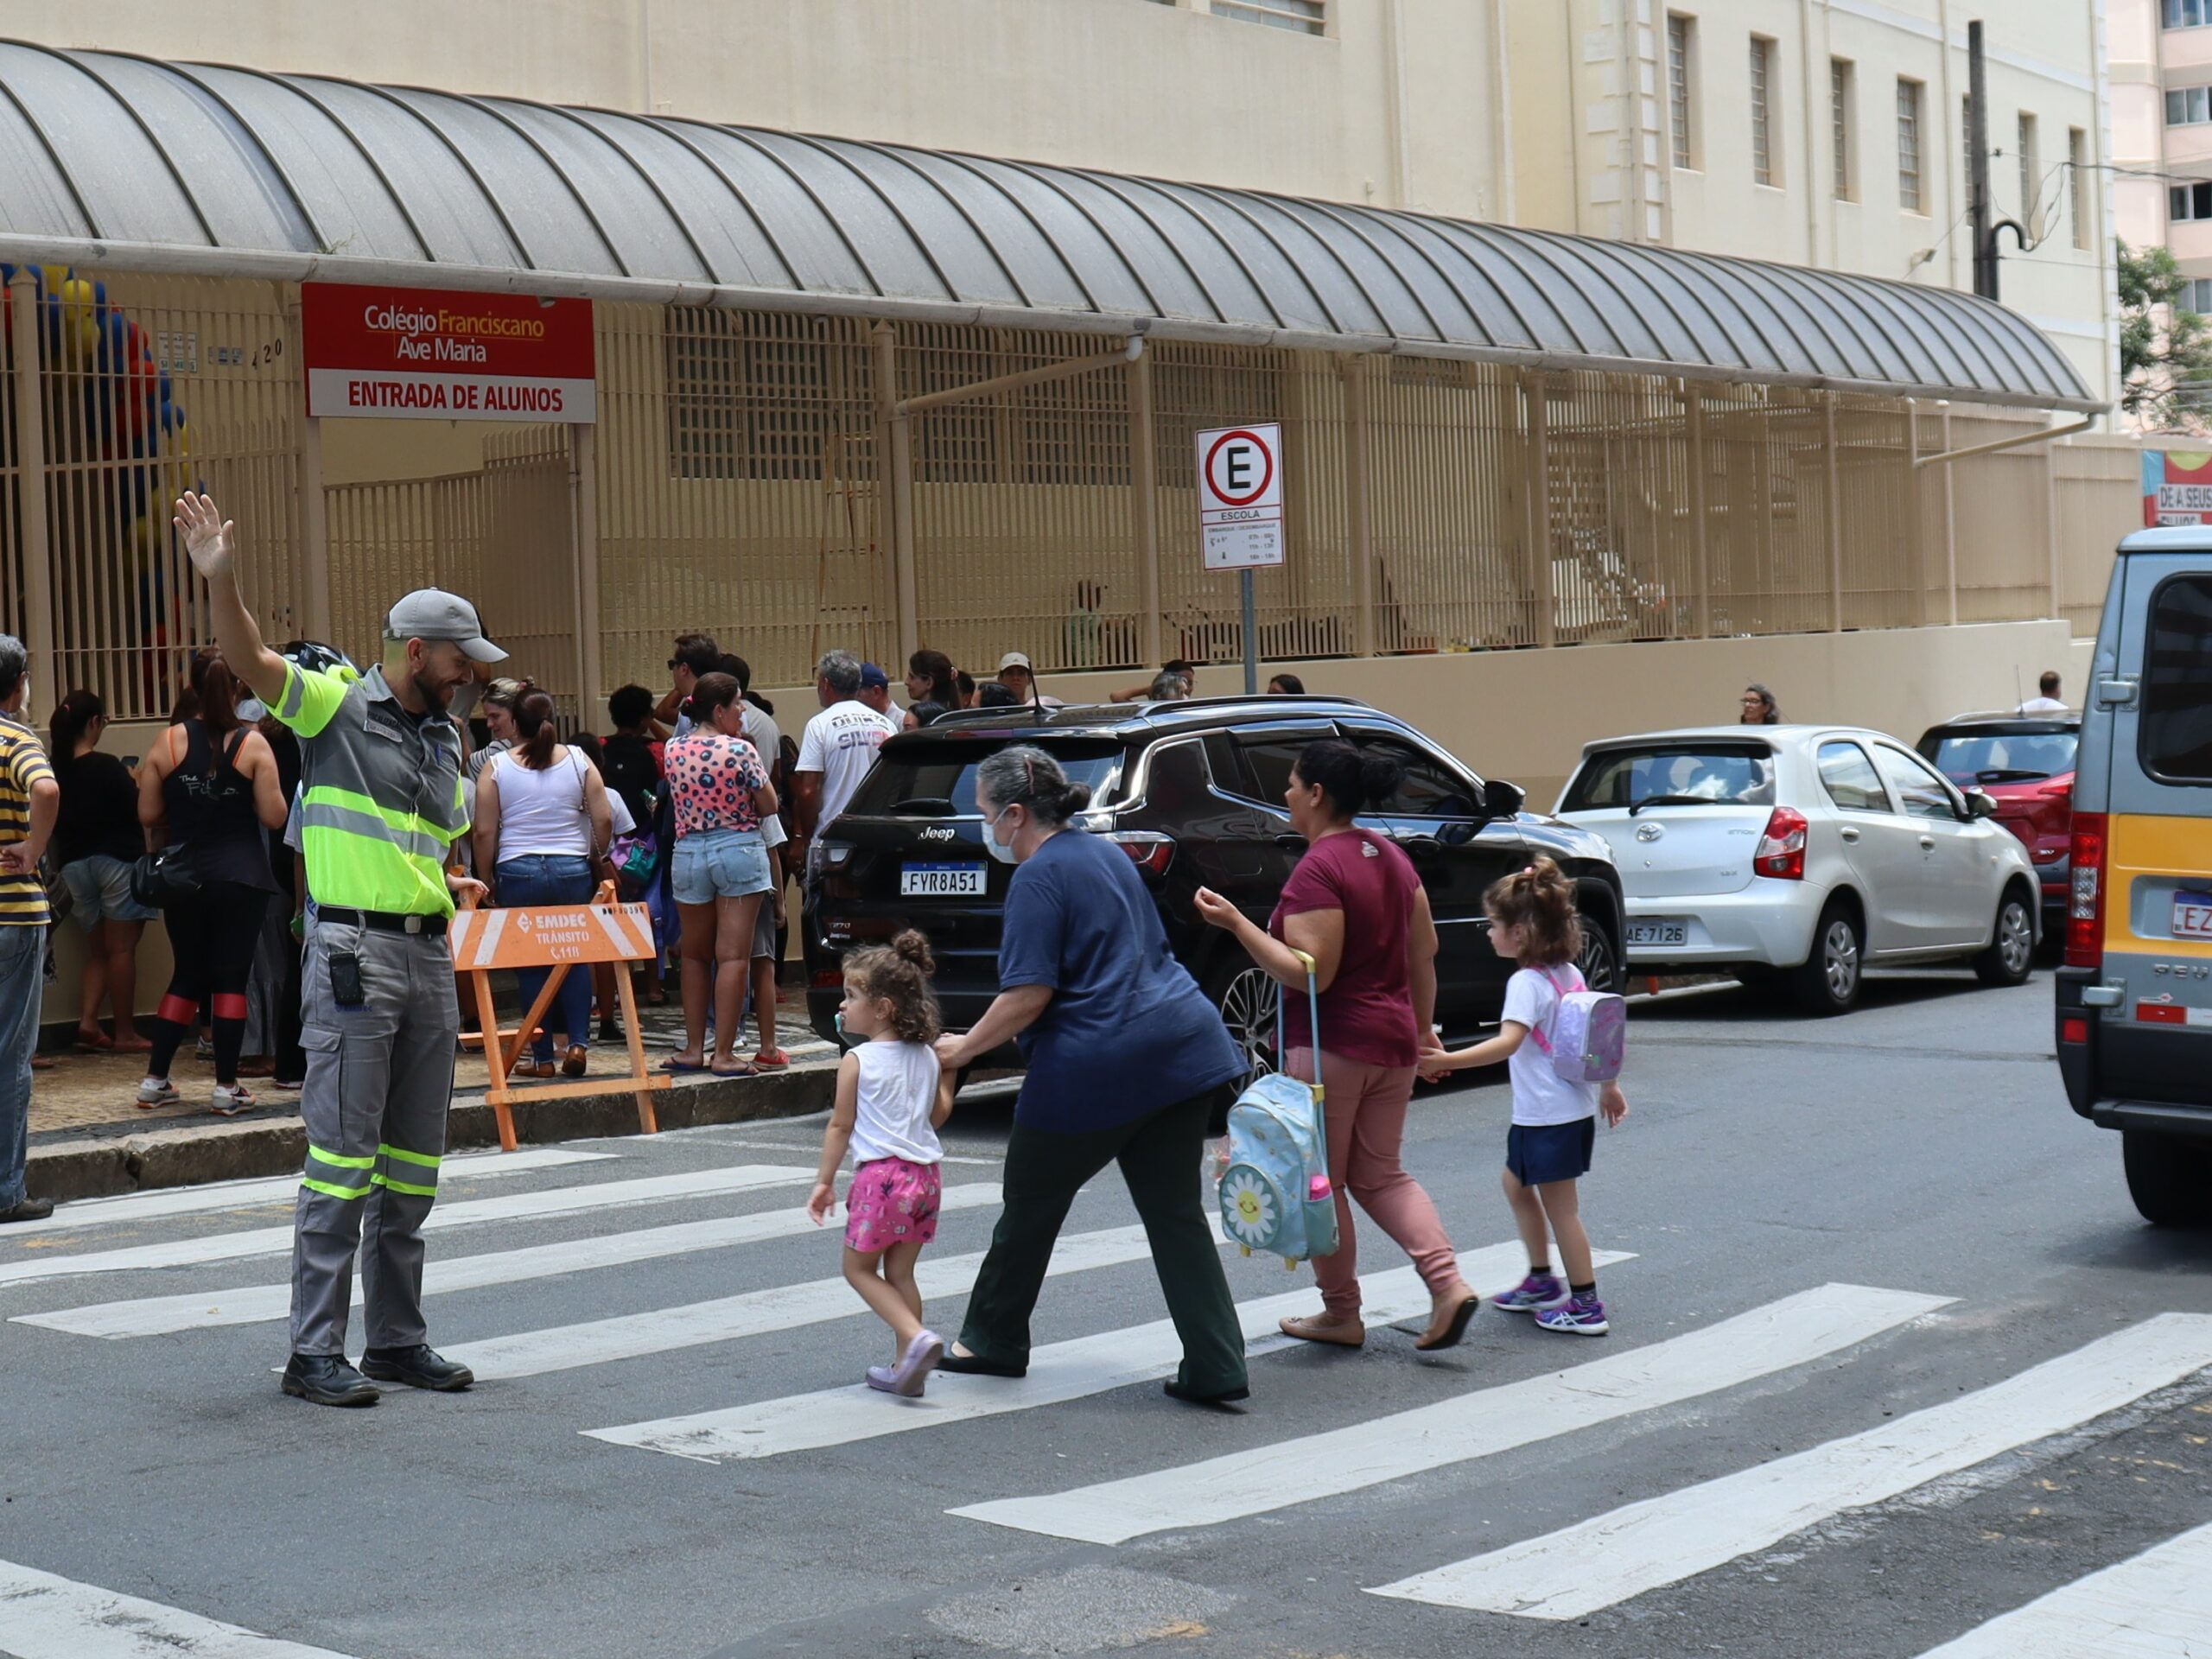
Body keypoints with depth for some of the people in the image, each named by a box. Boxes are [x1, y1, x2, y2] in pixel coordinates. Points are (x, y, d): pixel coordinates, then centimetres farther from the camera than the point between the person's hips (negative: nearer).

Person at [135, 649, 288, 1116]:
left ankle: (155, 1081, 15)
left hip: (183, 878, 3)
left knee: (187, 976, 14)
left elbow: (148, 815, 2)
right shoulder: (253, 744, -6)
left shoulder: (168, 742, 0)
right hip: (241, 879, -3)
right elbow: (274, 816, -9)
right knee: (231, 979, 2)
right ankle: (226, 1088, 1)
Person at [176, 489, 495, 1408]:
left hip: (430, 954, 7)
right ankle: (315, 1352, -1)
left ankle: (398, 1338, 20)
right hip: (355, 952, -7)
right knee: (343, 1158, -7)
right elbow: (253, 661, -20)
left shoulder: (445, 738, 17)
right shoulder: (336, 705, -4)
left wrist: (447, 884, 11)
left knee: (413, 1161, 11)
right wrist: (220, 577, -34)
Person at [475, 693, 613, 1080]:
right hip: (572, 871, 1)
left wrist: (487, 879, 8)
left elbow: (485, 832, -2)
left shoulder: (496, 768, 0)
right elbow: (604, 820, 0)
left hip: (517, 873, -1)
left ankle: (542, 1057, 7)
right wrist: (597, 857, 16)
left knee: (530, 965, 6)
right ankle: (578, 1041, -1)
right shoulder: (578, 761, 3)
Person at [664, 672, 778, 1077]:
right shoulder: (739, 751, -12)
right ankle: (723, 1054, -5)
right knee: (733, 956, -3)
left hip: (688, 853, 4)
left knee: (695, 955, 16)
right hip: (738, 850, -4)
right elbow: (768, 806, -5)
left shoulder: (674, 750, 2)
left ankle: (694, 1049, 16)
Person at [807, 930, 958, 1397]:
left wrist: (824, 1181, 2)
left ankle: (917, 1338, -13)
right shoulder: (927, 1057, 9)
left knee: (859, 1269, 6)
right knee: (900, 1273, 14)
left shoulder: (857, 1060, -7)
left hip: (880, 1175, -6)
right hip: (925, 1173, 6)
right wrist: (948, 1070, 23)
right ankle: (905, 1366, 12)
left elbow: (840, 1126, -5)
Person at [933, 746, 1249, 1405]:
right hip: (1181, 1048, 8)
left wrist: (964, 1048, -4)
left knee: (1031, 1204, 12)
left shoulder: (1040, 878, -10)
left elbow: (1029, 994, -16)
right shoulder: (1106, 854, 17)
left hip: (1092, 1067, -8)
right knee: (1175, 1213, 7)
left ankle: (992, 1340, 28)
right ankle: (1216, 1368, 0)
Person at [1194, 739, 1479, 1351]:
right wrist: (1421, 1030, 22)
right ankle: (1448, 1284, 1)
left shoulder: (1317, 870, -18)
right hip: (1392, 1041, 8)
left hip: (1331, 1045, -8)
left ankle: (1342, 1313, 16)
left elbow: (1311, 973, -22)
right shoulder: (1389, 856, 9)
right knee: (1380, 1174, 16)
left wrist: (1236, 924, -23)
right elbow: (1424, 950, 14)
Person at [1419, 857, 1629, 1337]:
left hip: (1549, 1117, -10)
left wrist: (1446, 1061, -37)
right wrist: (1609, 1085, 28)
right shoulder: (1569, 974, 9)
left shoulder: (1527, 983, -18)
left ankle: (1586, 1305, 4)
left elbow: (1508, 1042, -31)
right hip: (1576, 1107, 10)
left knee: (1560, 1208, -1)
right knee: (1517, 1184, 23)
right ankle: (1541, 1282, 30)